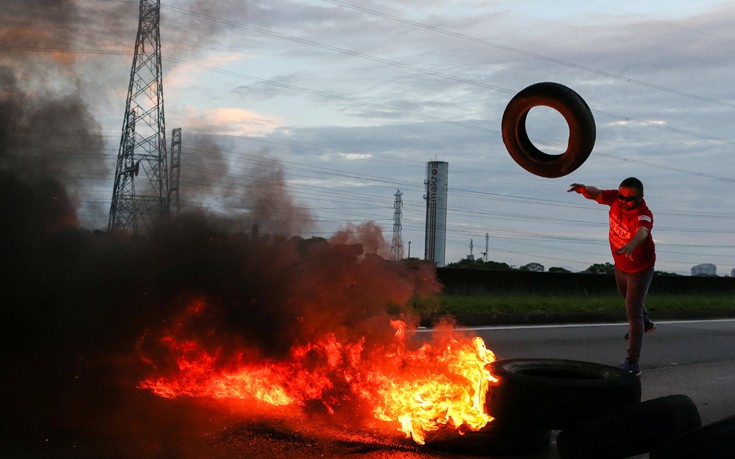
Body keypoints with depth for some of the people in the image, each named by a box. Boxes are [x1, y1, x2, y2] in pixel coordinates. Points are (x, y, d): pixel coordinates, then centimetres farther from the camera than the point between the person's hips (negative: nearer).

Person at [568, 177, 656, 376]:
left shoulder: (643, 215, -38)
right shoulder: (617, 198, -20)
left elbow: (642, 232, -59)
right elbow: (596, 194, -28)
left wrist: (631, 245, -81)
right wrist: (585, 189, -53)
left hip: (640, 268, -8)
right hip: (620, 264, 8)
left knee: (633, 310, -14)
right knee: (626, 294, 31)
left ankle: (632, 363, -12)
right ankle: (645, 323, 62)